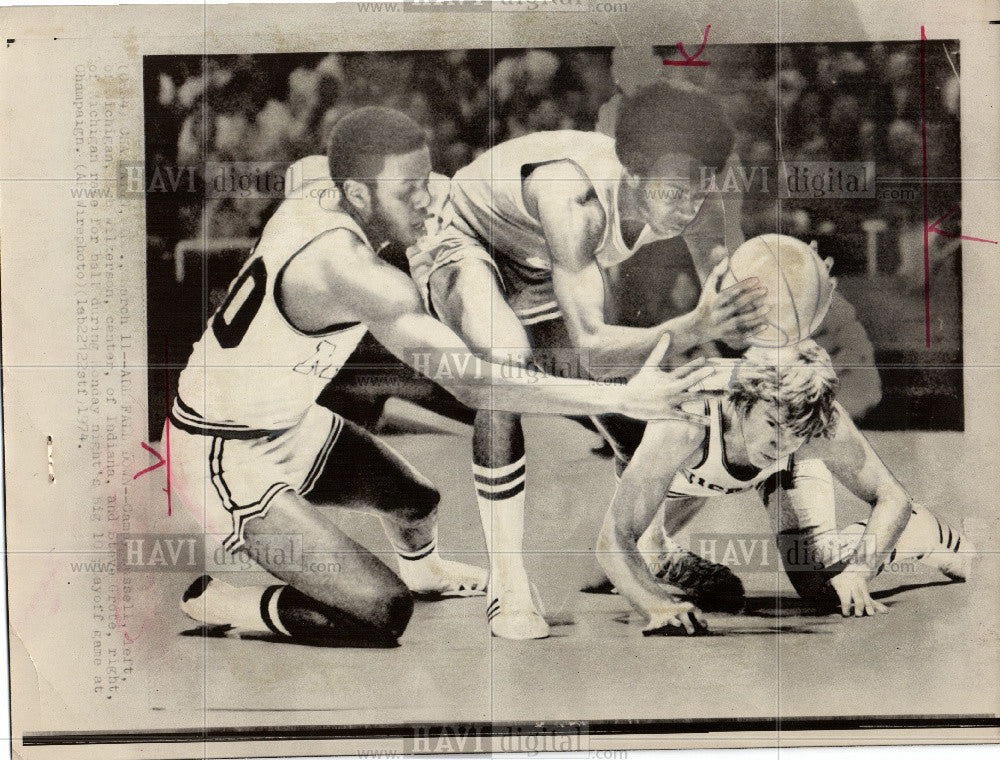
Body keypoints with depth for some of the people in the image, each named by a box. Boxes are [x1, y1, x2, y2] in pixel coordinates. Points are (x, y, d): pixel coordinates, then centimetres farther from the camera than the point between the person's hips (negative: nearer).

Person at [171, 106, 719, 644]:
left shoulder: (320, 197, -7)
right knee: (384, 613, -12)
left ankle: (423, 570, 57)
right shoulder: (350, 269, -35)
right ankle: (210, 603, 5)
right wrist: (625, 399, -39)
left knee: (415, 500, 21)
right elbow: (472, 384, -38)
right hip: (230, 464, -9)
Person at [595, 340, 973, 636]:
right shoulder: (682, 430, -49)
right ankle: (655, 535, 45)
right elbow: (613, 540, -47)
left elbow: (892, 498, -26)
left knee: (821, 584, -11)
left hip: (789, 468, 0)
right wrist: (658, 605, -64)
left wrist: (856, 570, -44)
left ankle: (942, 538, 17)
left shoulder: (827, 426, -41)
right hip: (689, 469, 0)